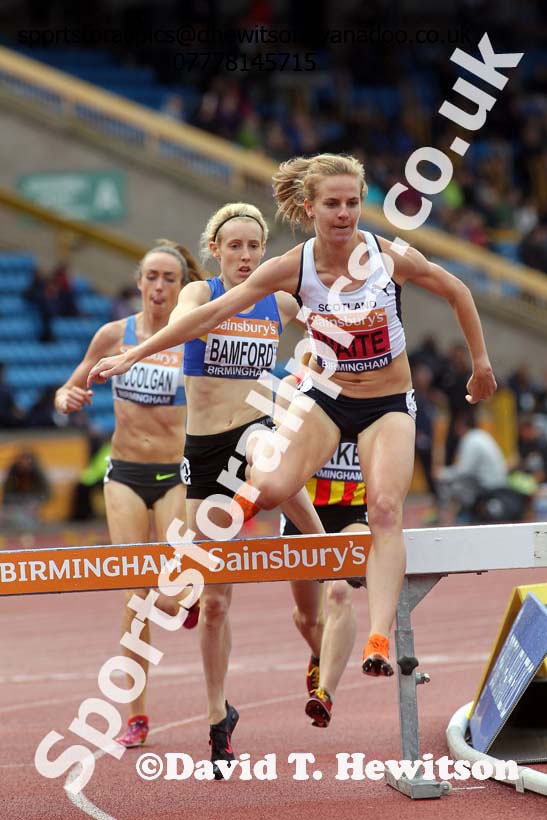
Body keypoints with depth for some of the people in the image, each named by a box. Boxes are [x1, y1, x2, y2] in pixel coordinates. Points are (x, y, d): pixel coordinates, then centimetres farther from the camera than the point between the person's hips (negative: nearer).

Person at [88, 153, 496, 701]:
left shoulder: (393, 258, -16)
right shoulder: (292, 268, -14)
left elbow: (456, 292, 3)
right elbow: (211, 314, -11)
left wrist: (480, 362, 11)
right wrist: (132, 356, -11)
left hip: (389, 405, 0)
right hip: (324, 396, 1)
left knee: (385, 510, -22)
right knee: (271, 488, -25)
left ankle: (378, 641, -30)